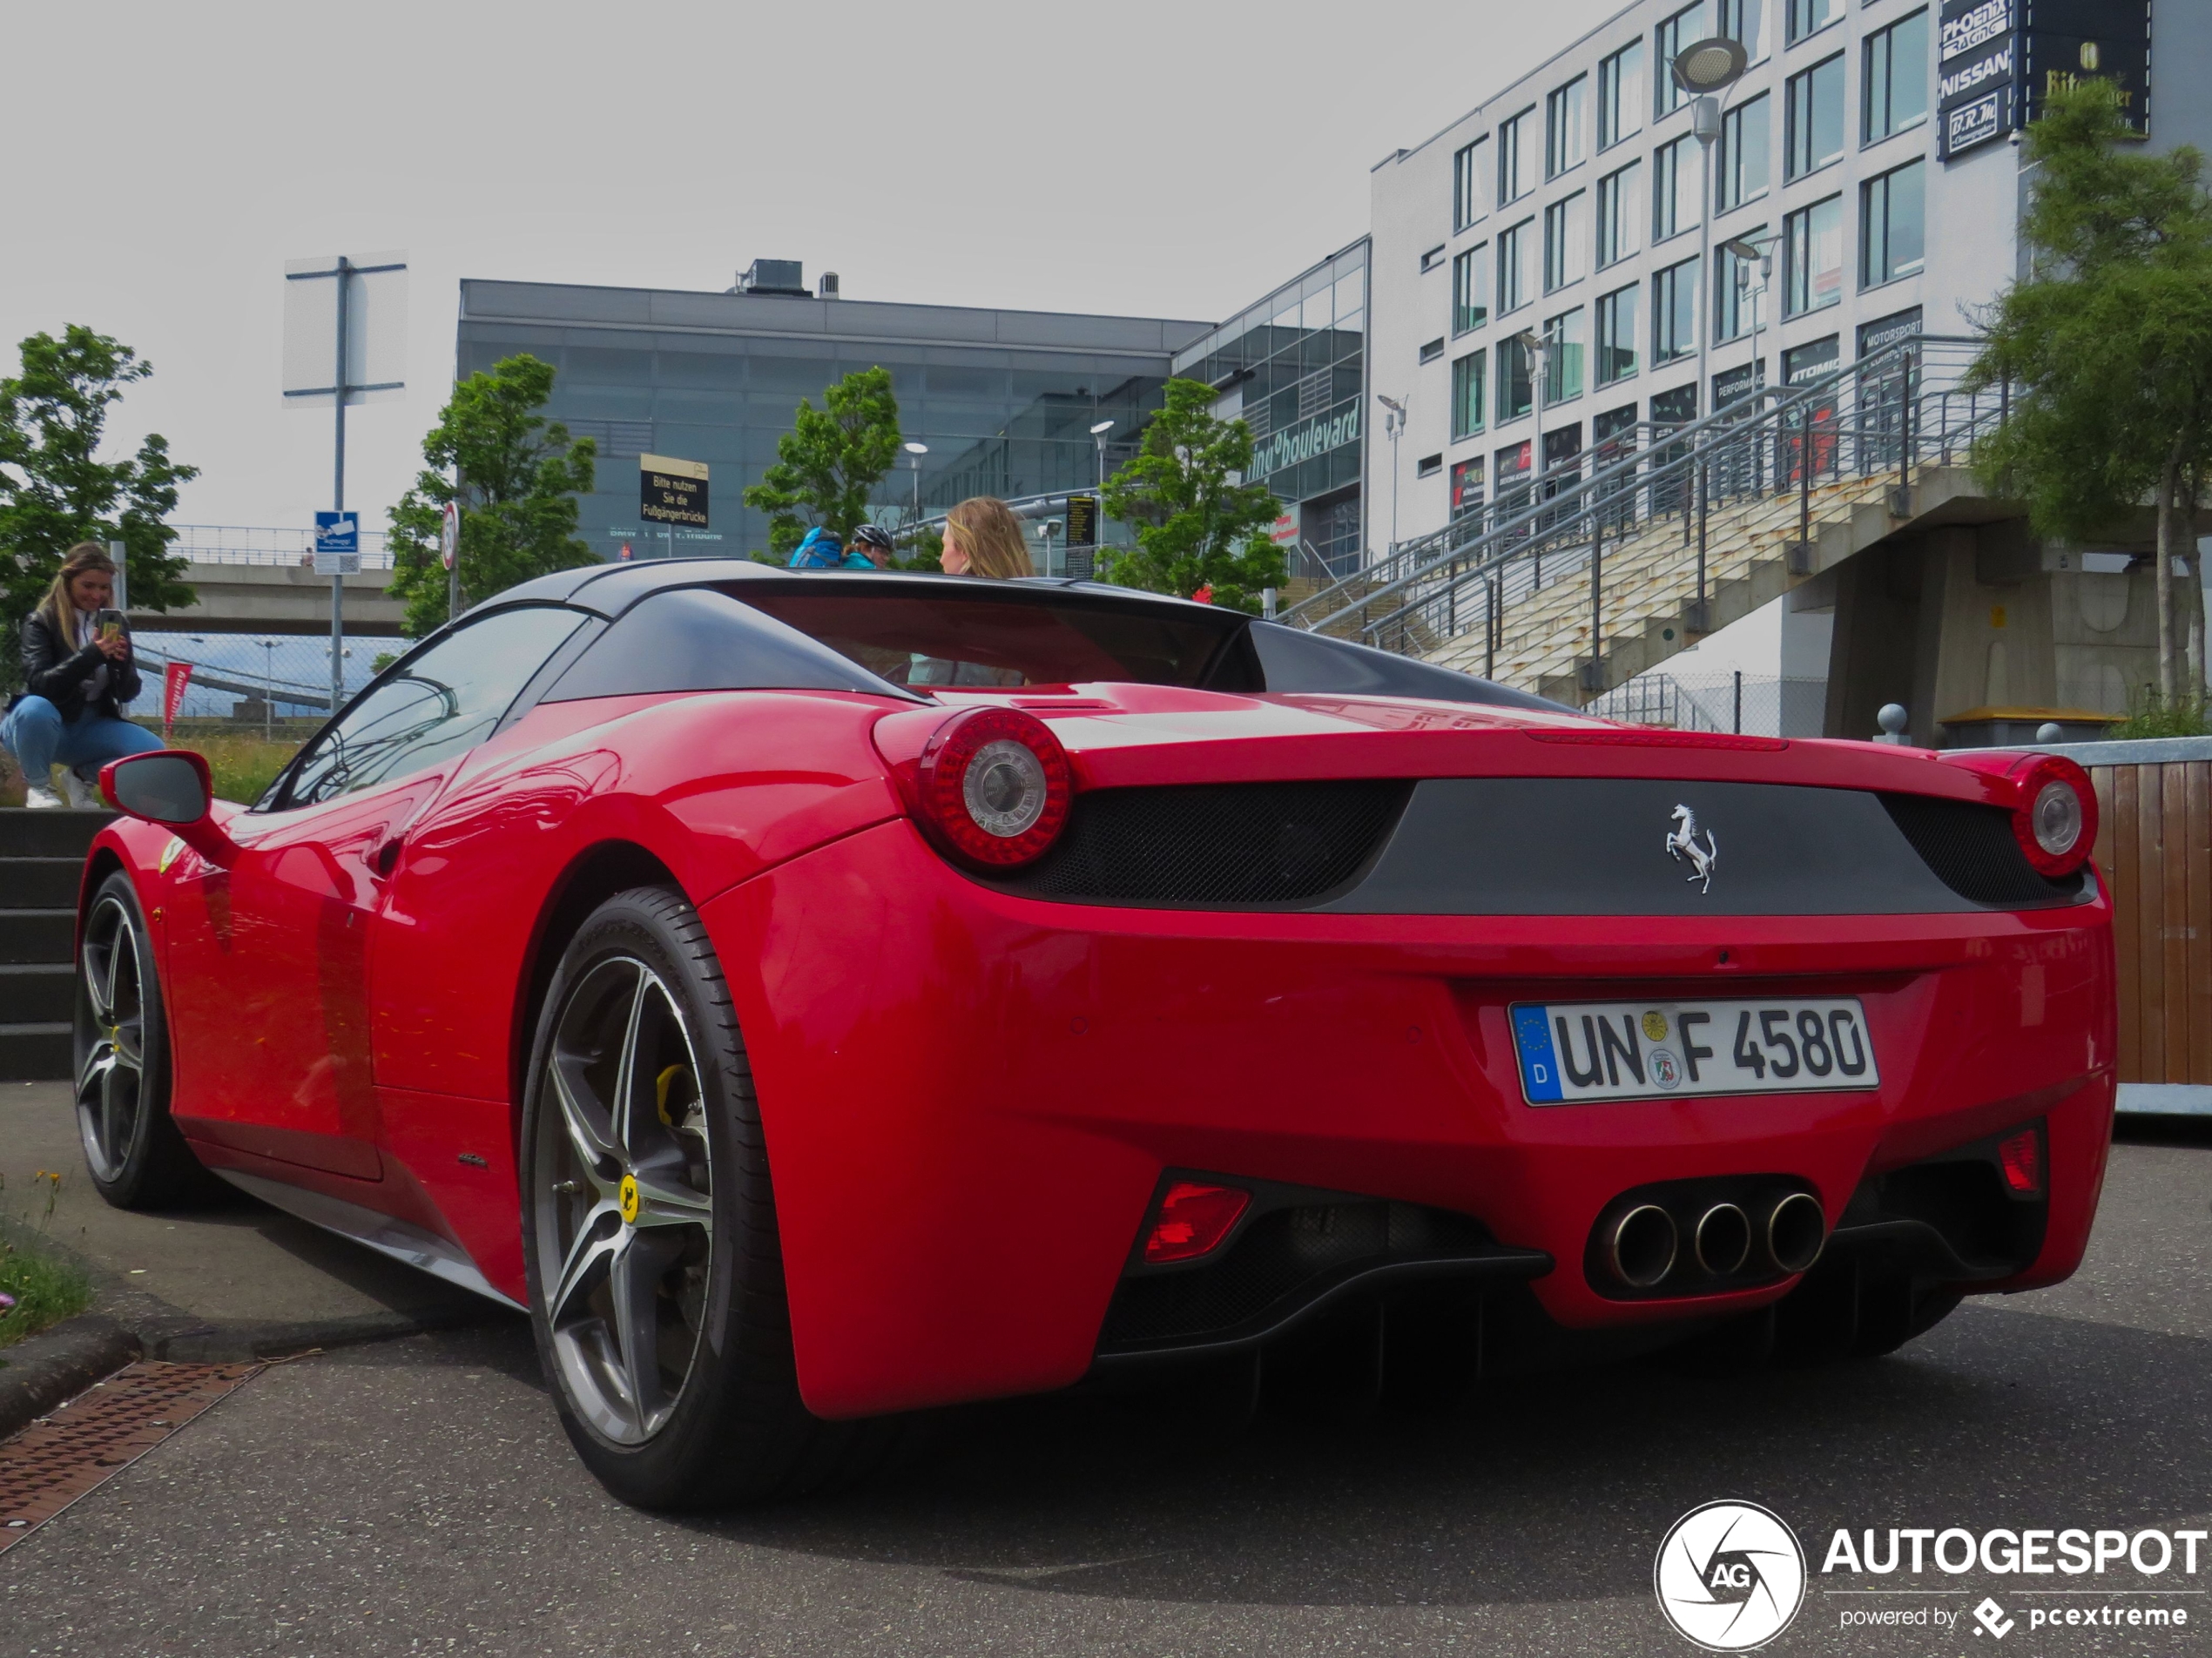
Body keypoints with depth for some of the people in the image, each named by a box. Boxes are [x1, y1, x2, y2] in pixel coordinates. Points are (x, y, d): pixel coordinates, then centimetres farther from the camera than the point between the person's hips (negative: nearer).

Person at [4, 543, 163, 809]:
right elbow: (39, 684, -21)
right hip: (45, 726, -3)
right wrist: (92, 655, -31)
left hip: (92, 728, 3)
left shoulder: (114, 626, 5)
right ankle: (37, 787, -11)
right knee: (35, 708, -39)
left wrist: (121, 662, -21)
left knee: (152, 751, -22)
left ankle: (85, 776, 7)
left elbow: (128, 693, 1)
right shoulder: (41, 622, -8)